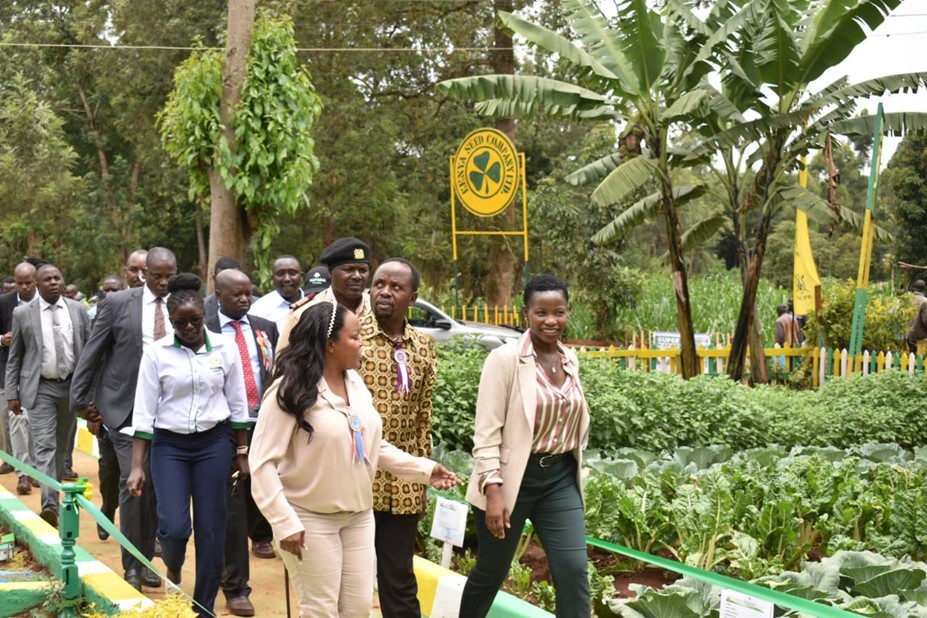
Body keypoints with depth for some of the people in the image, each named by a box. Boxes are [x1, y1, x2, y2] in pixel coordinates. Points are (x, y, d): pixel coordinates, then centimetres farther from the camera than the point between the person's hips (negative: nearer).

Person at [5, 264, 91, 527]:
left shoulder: (78, 310, 4)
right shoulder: (22, 313, -1)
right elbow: (14, 357, 4)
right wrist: (12, 394, 0)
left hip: (72, 386, 3)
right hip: (40, 389, -3)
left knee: (62, 446, 13)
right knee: (45, 446, -12)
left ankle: (53, 493, 29)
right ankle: (50, 504, -18)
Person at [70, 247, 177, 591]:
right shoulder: (118, 303, -2)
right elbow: (92, 353, 2)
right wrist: (81, 399, 1)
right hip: (125, 408, -2)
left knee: (155, 486, 8)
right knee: (132, 482, -8)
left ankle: (146, 560, 21)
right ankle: (131, 566, 3)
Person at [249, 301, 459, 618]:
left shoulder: (356, 383, 6)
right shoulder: (289, 392, -15)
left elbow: (374, 444, 14)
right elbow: (262, 463, -16)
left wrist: (423, 468, 4)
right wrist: (285, 523, -21)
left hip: (359, 516, 7)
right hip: (312, 520, -6)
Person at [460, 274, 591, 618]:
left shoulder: (570, 360, 7)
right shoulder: (505, 359, -11)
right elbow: (487, 431, -14)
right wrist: (493, 490, -20)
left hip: (560, 478, 5)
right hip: (512, 478, -4)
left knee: (574, 571, -5)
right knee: (492, 572, 11)